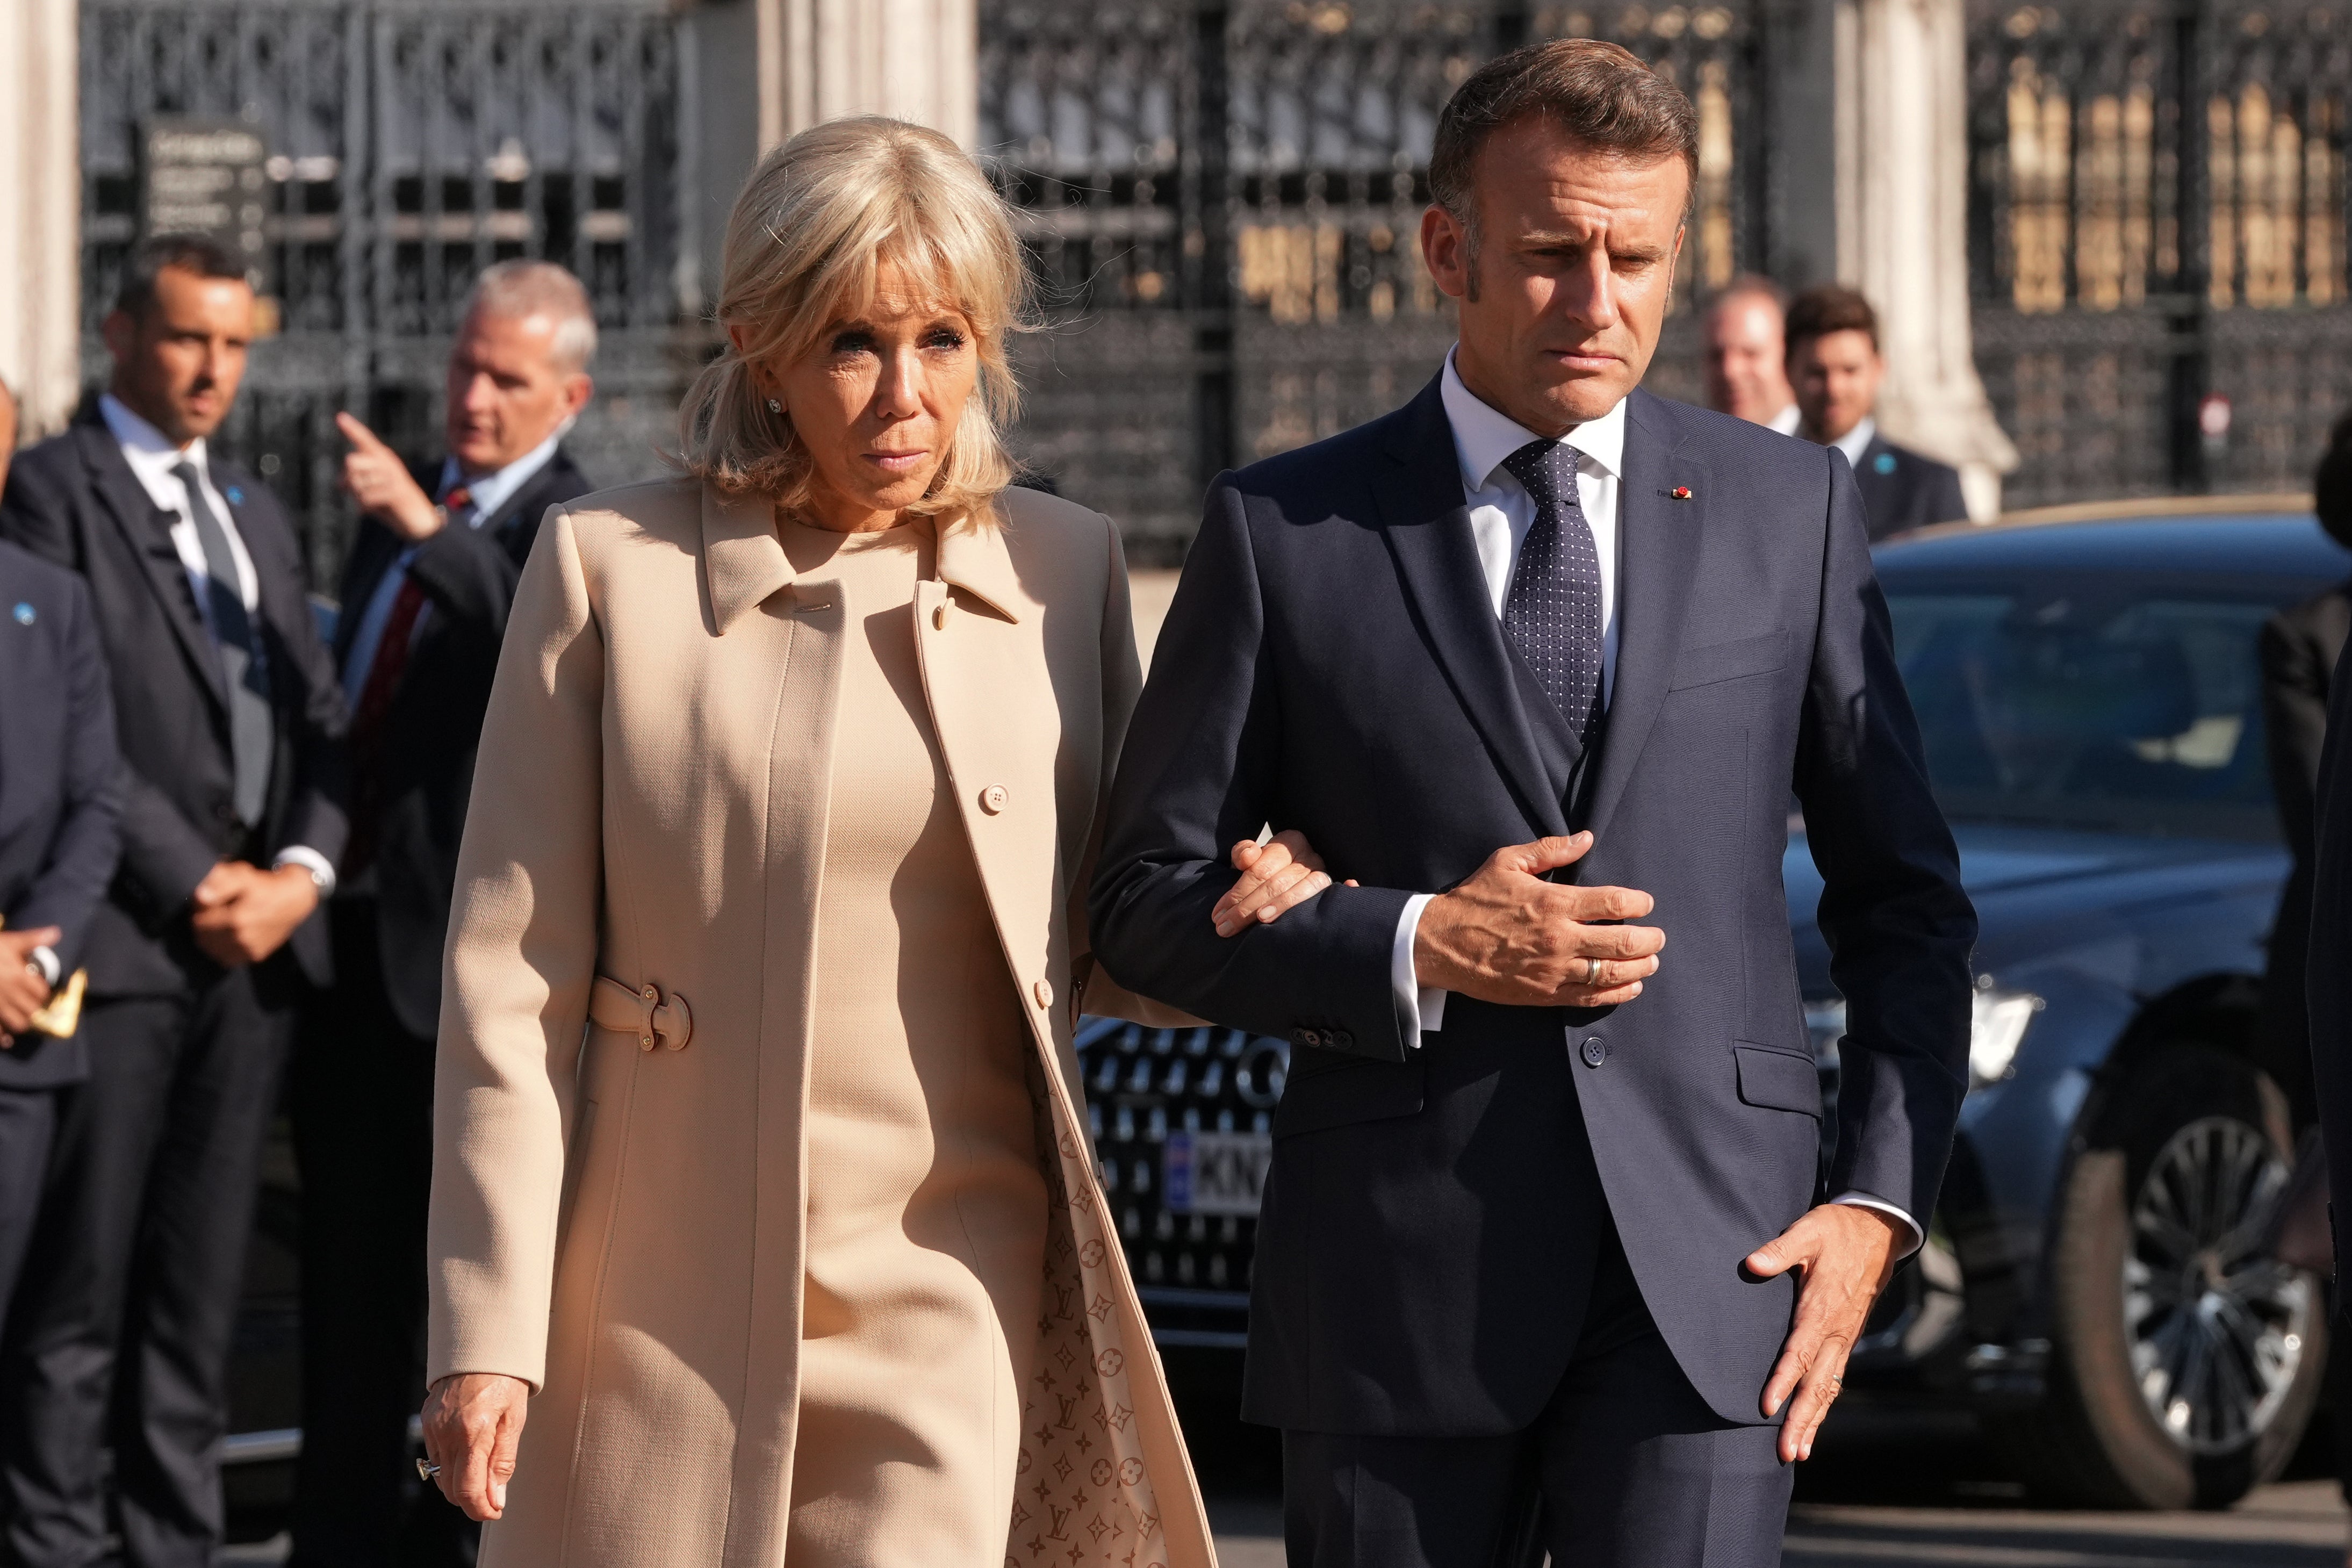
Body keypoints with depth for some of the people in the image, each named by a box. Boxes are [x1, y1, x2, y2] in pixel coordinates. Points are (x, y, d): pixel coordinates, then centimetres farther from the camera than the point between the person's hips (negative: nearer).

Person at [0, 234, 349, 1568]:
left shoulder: (259, 517, 22)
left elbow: (320, 719, 17)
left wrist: (301, 871, -1)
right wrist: (197, 883, -12)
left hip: (258, 944, 6)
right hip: (123, 942, -6)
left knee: (204, 1273, 7)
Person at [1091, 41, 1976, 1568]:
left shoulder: (1792, 510, 9)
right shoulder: (1286, 531, 4)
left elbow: (1904, 896, 13)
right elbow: (1151, 900, 4)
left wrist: (1879, 1203, 1)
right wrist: (1421, 951, -11)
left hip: (1709, 1260, 0)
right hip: (1403, 1265, 0)